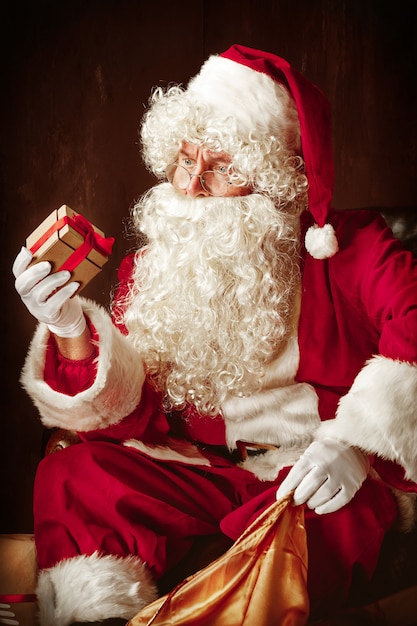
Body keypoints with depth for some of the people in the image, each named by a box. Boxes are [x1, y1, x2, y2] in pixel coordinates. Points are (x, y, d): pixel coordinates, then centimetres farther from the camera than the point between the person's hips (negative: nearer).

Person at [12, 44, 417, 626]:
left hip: (314, 475, -3)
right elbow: (127, 416, -2)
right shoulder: (152, 264, 5)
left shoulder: (345, 246, -4)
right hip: (205, 472, 3)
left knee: (324, 526, -36)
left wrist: (358, 443, -30)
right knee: (72, 473, -18)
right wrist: (72, 332, -20)